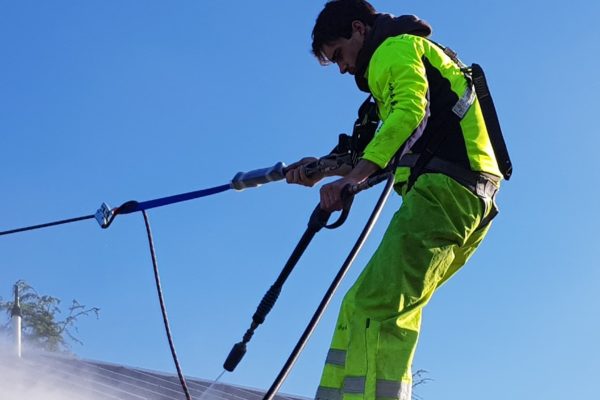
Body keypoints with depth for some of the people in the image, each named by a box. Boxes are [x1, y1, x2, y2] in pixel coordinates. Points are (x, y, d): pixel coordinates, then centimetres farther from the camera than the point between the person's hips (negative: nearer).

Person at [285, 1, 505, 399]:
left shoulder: (396, 47, 5)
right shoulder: (418, 54, 35)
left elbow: (410, 111, -16)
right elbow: (392, 153, 36)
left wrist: (355, 175, -25)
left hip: (445, 187, -10)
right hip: (472, 199, 10)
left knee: (373, 308, -21)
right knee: (388, 312, 9)